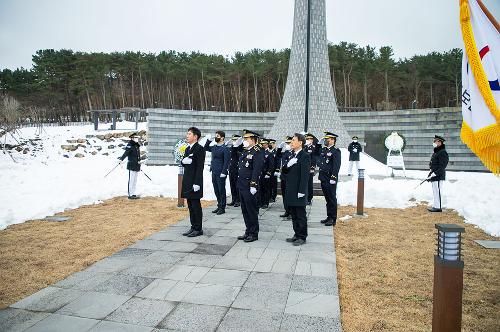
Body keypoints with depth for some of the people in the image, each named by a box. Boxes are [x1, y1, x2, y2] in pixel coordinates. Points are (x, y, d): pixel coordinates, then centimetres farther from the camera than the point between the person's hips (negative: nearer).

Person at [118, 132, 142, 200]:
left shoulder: (137, 146, 15)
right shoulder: (130, 145, -9)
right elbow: (126, 153, -24)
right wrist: (121, 159, -40)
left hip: (137, 166, 8)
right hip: (132, 165, -8)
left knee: (135, 181, 13)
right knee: (131, 180, -5)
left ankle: (133, 194, 20)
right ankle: (130, 195, 1)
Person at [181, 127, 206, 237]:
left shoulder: (200, 149, -10)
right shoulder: (188, 149, 16)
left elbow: (200, 167, -16)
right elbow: (183, 163, 18)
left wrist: (196, 183, -20)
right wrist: (184, 161, -7)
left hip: (195, 182, -8)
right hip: (187, 181, 8)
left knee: (196, 205, -2)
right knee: (190, 205, 13)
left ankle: (198, 229, 7)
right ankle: (193, 227, 22)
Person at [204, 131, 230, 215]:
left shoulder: (225, 148, -10)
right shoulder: (214, 147, 11)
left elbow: (226, 161, -14)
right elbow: (206, 148, 28)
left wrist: (223, 173, -19)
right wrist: (208, 140, 13)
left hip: (221, 174, -7)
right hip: (214, 172, 7)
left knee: (221, 190, 1)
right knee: (216, 191, 13)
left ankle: (222, 208, 11)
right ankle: (219, 206, 24)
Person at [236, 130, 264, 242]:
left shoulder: (257, 152, -12)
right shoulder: (245, 151, 15)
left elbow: (257, 170, -19)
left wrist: (253, 186, -22)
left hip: (250, 187, -9)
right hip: (242, 186, 9)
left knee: (252, 211, 2)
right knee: (245, 211, 15)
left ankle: (254, 234, 13)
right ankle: (248, 232, 26)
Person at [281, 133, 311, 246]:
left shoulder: (305, 156, -12)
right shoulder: (292, 155, 13)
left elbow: (305, 175, -17)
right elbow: (284, 171, 11)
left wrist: (301, 191, -20)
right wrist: (287, 165, -11)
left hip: (299, 191, -8)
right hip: (291, 191, 8)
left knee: (301, 215, 3)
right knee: (294, 214, 15)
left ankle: (302, 237, 13)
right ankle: (297, 234, 27)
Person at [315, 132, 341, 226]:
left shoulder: (336, 151, -11)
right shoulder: (323, 149, 12)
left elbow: (336, 165, -17)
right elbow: (316, 153, 31)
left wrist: (333, 178, -21)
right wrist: (319, 144, 16)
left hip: (330, 180, -8)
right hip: (323, 178, 8)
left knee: (332, 199, 1)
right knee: (327, 199, 14)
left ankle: (333, 219, 9)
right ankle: (329, 217, 24)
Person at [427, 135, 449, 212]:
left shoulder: (442, 152, -15)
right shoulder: (436, 152, 17)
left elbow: (442, 166, -21)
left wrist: (434, 173, -24)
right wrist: (430, 173, 18)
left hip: (438, 176, -10)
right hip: (434, 176, 10)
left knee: (438, 191, -6)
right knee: (435, 191, 15)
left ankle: (438, 207, 0)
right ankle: (435, 206, 24)